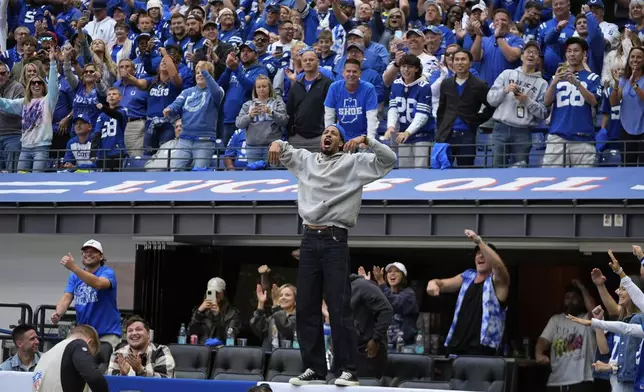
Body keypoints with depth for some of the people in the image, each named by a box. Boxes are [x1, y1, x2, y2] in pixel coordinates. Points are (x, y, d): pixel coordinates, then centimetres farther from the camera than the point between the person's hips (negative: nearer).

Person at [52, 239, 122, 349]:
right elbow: (66, 298, -2)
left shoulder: (107, 273, -6)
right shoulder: (75, 276, 10)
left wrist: (73, 267, -39)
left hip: (107, 333, -5)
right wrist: (58, 314, -25)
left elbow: (98, 284, -29)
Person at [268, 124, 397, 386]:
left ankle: (348, 370, -4)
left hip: (335, 240, -5)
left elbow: (389, 159, -5)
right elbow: (282, 151, 28)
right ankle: (314, 368, 12)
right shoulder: (306, 160, 15)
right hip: (309, 239, 5)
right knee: (306, 308, 6)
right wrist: (277, 143, 4)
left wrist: (365, 140, -17)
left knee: (339, 308, -8)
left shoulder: (352, 163, 2)